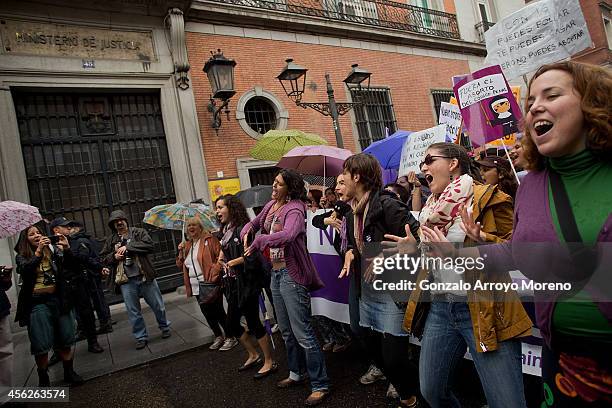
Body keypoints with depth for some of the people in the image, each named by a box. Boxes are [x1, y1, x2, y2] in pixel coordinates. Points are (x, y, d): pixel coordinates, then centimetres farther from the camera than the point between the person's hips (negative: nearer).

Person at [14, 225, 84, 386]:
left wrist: (67, 249, -19)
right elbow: (25, 270, -15)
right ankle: (43, 379, 19)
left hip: (59, 299, 2)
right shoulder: (22, 256, 4)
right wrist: (38, 251, -24)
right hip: (37, 303, -1)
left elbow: (71, 264, -3)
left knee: (65, 340, 9)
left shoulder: (53, 250, 6)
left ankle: (69, 373, 24)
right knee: (41, 345, 1)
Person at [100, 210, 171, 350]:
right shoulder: (110, 240, 11)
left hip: (145, 277, -2)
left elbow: (150, 245, -14)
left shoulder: (138, 232, 1)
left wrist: (128, 247, -17)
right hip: (126, 281, 2)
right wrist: (114, 256, -7)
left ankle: (165, 327, 31)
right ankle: (141, 337, 23)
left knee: (158, 306, 9)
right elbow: (103, 258, 14)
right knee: (133, 312, 7)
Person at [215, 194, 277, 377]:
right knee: (232, 323, 15)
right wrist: (222, 256, 2)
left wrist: (232, 262, -15)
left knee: (253, 322, -1)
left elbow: (252, 255, -21)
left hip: (247, 283, -9)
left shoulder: (242, 229, -14)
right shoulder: (225, 232, 11)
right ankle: (253, 355, 34)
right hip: (233, 284, 9)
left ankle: (269, 362, 17)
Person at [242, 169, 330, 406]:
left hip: (292, 275, -9)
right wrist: (247, 233, -1)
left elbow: (287, 235, -37)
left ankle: (320, 386, 10)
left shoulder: (294, 209, -17)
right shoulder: (271, 205, 8)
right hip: (275, 273, 9)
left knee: (302, 334, -4)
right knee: (286, 331, 21)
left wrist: (259, 241, -30)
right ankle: (296, 373, 39)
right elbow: (254, 223, 22)